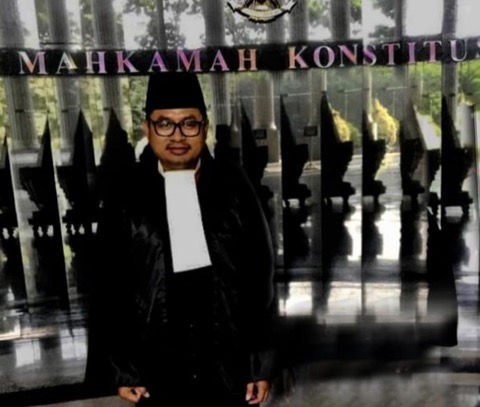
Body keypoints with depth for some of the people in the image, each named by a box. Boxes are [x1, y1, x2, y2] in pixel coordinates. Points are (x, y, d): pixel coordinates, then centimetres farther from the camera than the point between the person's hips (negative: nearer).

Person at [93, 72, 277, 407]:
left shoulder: (232, 186, -7)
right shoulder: (127, 194, -6)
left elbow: (260, 277, -3)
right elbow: (111, 287, 0)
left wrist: (262, 362, -2)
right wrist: (123, 367, 0)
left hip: (230, 364, 0)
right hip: (158, 369, 1)